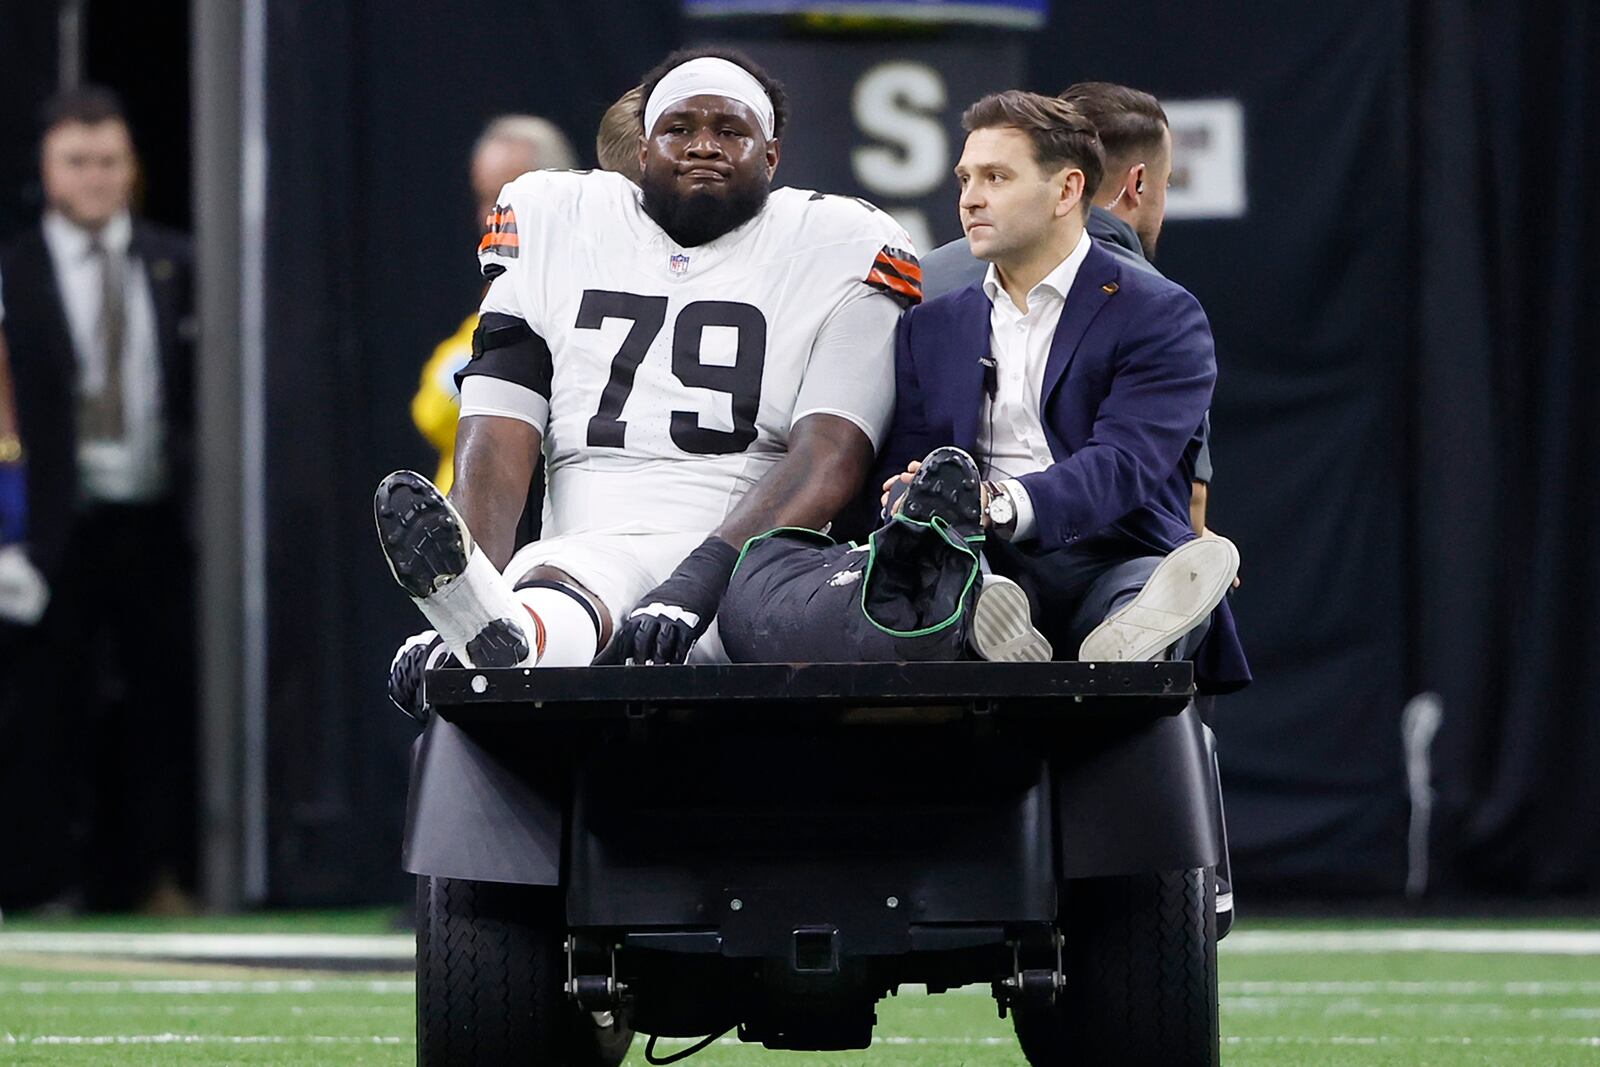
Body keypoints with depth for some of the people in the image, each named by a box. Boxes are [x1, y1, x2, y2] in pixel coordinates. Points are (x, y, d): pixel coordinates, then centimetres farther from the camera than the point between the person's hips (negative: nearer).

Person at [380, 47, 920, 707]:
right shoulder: (556, 225, 20)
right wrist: (473, 602, -13)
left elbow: (830, 456, -5)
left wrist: (697, 583, -24)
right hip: (581, 553, 1)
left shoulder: (834, 250, 10)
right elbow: (498, 436, 8)